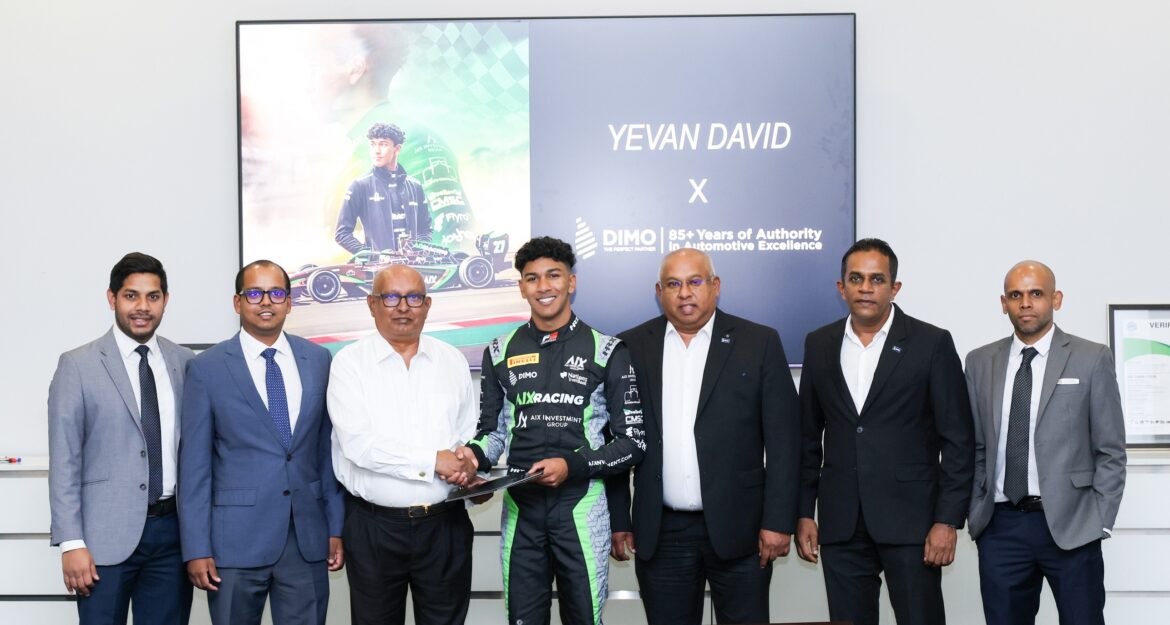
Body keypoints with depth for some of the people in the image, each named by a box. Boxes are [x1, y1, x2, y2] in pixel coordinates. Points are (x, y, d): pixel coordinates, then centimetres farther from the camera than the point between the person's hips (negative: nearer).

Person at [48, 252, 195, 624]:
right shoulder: (78, 365, -3)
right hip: (107, 533, -3)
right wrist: (71, 543, -10)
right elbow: (64, 461, -5)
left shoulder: (185, 363, 7)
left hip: (173, 529, 3)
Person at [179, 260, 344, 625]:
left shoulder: (319, 360, 6)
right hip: (236, 539, -2)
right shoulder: (207, 368, -2)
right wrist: (197, 548, -6)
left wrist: (336, 526, 6)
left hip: (308, 539, 2)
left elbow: (328, 448, 9)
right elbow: (195, 464, -3)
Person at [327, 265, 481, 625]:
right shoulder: (350, 363, -4)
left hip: (446, 524, 2)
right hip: (375, 527, -2)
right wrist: (433, 461, -16)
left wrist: (468, 465, -10)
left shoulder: (452, 361, 8)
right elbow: (358, 443, -15)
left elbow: (469, 436, 12)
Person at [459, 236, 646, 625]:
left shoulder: (606, 352, -1)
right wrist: (475, 453, -8)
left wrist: (572, 465, -16)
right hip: (521, 506, 2)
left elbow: (632, 441, -2)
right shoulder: (500, 353, 8)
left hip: (581, 505, -2)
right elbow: (493, 430, 15)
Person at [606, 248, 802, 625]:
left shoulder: (759, 343, 1)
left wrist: (779, 522, -7)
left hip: (738, 529, -1)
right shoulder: (632, 347, 5)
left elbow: (783, 440, -2)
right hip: (660, 534, 1)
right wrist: (617, 520, 4)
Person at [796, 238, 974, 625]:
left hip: (910, 520, -3)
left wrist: (948, 520, -9)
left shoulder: (932, 344, -3)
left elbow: (958, 440, -4)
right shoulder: (819, 345, 8)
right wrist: (804, 513, 7)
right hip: (841, 524, 3)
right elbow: (809, 437, 12)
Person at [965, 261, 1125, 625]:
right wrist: (976, 511, 4)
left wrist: (1100, 522, -5)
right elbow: (975, 446, 11)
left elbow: (1111, 450, 0)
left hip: (1070, 525, -2)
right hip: (1000, 526, 2)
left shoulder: (1091, 359, 0)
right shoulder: (980, 362, 8)